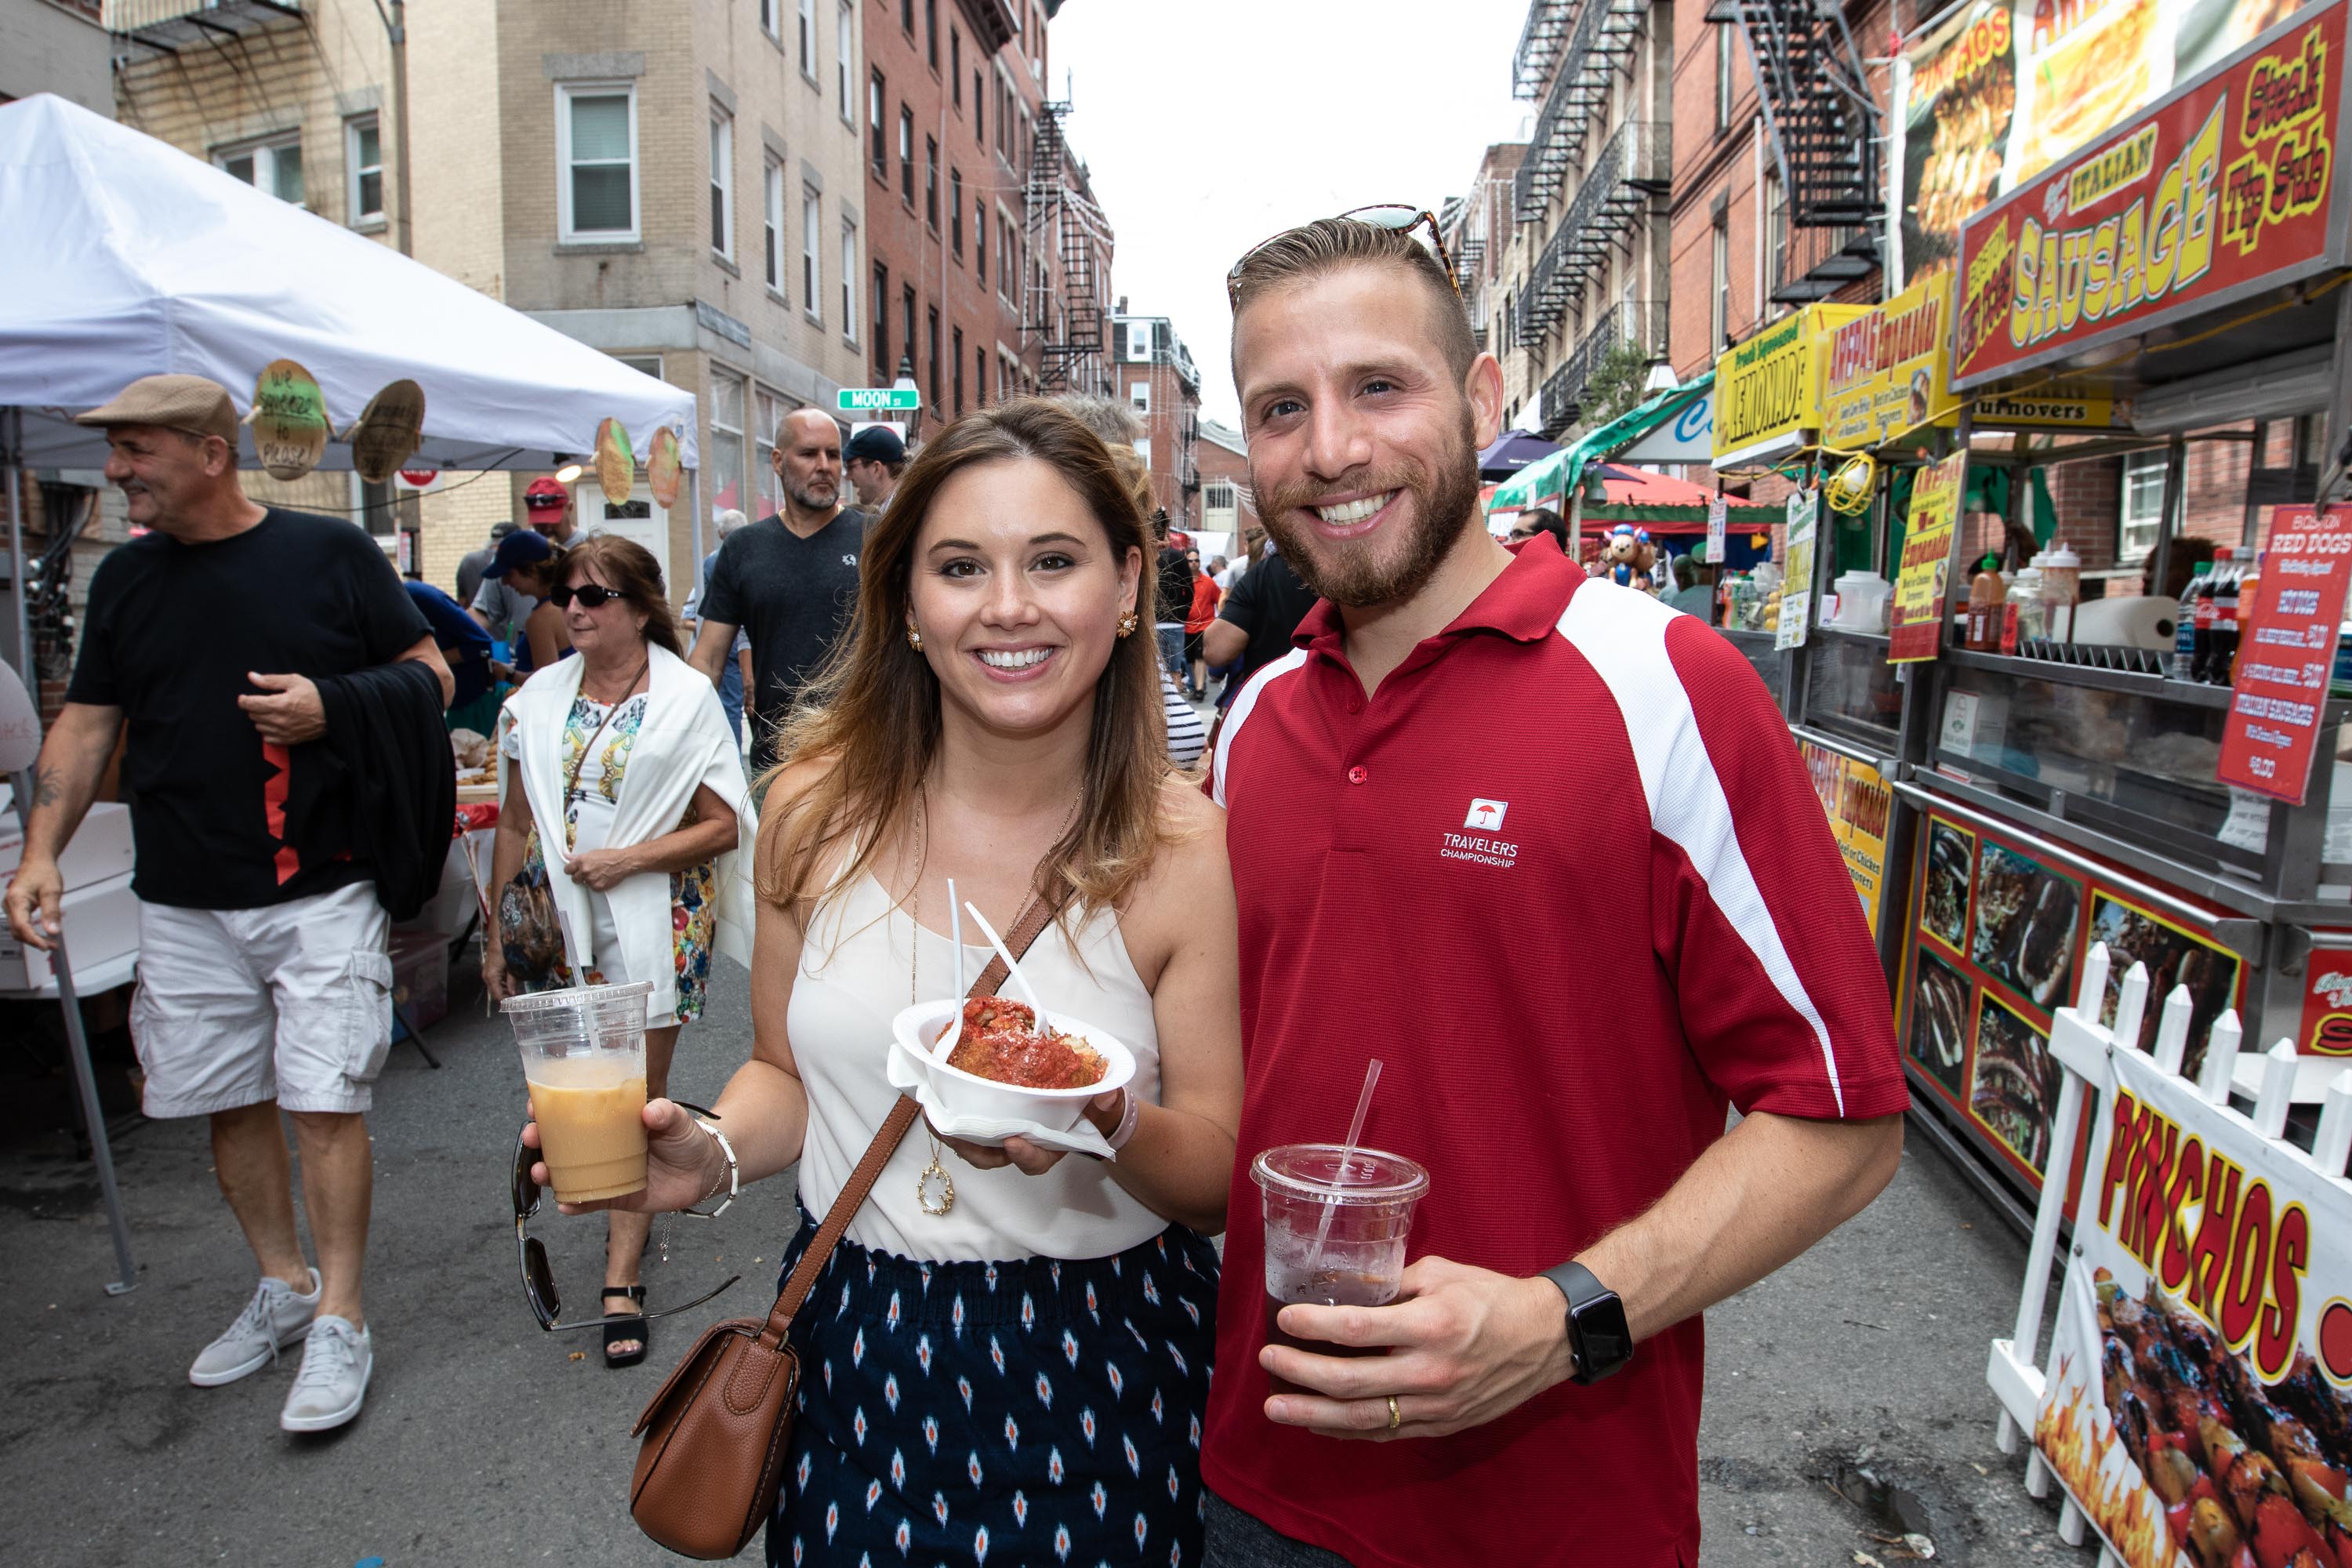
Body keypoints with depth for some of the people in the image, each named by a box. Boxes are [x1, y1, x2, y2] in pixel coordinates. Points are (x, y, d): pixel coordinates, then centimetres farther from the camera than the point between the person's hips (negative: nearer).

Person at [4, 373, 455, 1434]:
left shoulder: (331, 554, -3)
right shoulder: (126, 578, 10)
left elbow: (430, 674, 1)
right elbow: (86, 723, 12)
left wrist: (329, 705, -17)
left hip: (320, 890, -4)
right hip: (183, 905, 5)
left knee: (323, 1102, -5)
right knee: (228, 1104, 12)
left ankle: (340, 1321, 8)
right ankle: (284, 1286, 30)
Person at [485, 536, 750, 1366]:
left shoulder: (688, 698, -3)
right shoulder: (541, 697, 8)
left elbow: (723, 826, -5)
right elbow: (516, 822, 12)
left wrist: (628, 858, -16)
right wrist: (497, 934, 11)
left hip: (652, 919, -3)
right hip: (555, 917, 4)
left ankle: (620, 1280, 6)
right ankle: (626, 1224, 25)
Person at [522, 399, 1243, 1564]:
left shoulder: (1184, 849, -14)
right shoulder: (819, 808, -6)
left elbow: (1221, 1180, -9)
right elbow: (788, 1071, 8)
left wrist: (1111, 1128, -29)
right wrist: (710, 1152, -12)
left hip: (1098, 1374, -2)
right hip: (856, 1349, 3)